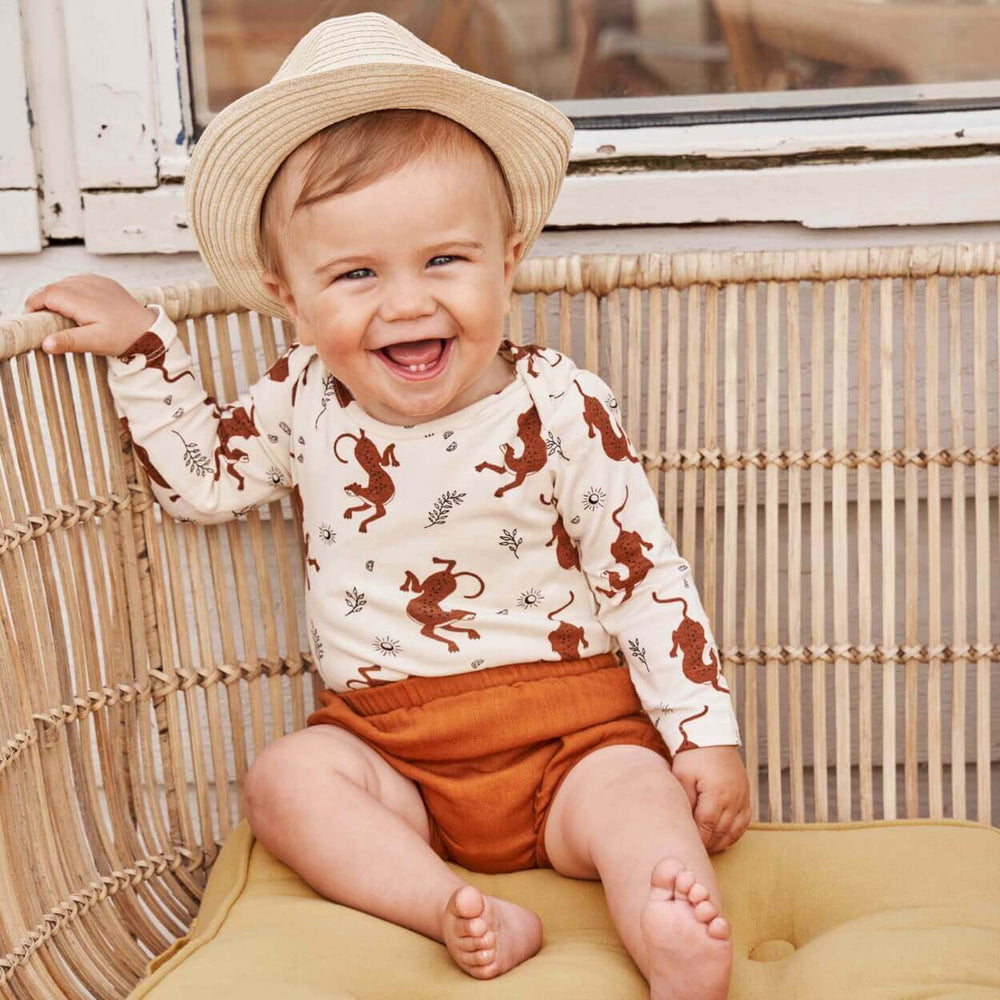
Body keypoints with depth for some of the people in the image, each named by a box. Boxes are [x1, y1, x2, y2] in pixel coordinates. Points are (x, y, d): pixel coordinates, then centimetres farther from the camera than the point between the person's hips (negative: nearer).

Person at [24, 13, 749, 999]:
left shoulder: (560, 409, -9)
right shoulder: (303, 400, 0)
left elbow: (647, 576, -5)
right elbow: (201, 474, 18)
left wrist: (708, 736, -9)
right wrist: (140, 341, 7)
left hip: (565, 724, -3)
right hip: (387, 748, 3)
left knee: (635, 795, -28)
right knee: (286, 777, -22)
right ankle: (458, 910, -35)